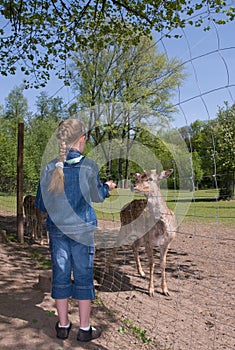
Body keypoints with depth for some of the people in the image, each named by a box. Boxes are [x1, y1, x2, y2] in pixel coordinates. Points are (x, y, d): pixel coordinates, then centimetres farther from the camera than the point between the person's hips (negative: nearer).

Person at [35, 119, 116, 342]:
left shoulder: (50, 168, -5)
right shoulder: (89, 167, -12)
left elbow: (40, 204, 1)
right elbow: (97, 196, 3)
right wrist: (108, 187, 24)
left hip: (56, 229, 3)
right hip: (82, 229, -3)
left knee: (60, 274, 13)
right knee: (83, 275, 8)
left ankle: (63, 326, 25)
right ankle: (84, 328, 19)